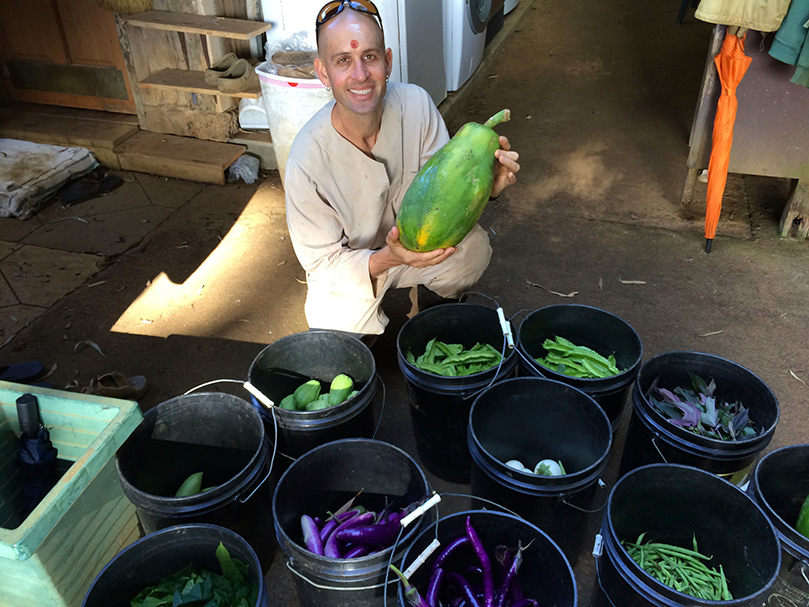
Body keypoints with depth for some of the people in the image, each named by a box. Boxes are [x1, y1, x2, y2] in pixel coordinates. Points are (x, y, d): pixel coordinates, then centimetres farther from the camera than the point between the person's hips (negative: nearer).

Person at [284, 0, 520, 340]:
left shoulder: (415, 104, -19)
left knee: (474, 246, -22)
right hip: (345, 268, -2)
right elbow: (323, 262, -22)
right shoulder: (307, 162, -30)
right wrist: (387, 259, -41)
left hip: (414, 241, 2)